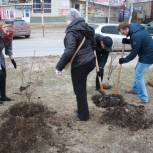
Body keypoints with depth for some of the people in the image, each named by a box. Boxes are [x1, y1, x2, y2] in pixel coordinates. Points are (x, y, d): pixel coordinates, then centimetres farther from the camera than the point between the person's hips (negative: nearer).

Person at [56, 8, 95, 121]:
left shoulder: (72, 31, -18)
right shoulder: (87, 28, 6)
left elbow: (69, 51, -28)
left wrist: (59, 66, -22)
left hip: (79, 65, -8)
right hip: (90, 61, 8)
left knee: (80, 91, 9)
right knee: (82, 88, 24)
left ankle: (83, 115, 22)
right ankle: (82, 110, 35)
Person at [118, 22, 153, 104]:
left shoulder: (136, 35, -29)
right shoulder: (135, 28, 3)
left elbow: (134, 52, -22)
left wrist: (124, 60, -10)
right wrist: (127, 41, -1)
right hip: (146, 54, 11)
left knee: (138, 76, -6)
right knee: (137, 72, 22)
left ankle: (144, 98, 1)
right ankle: (135, 89, 39)